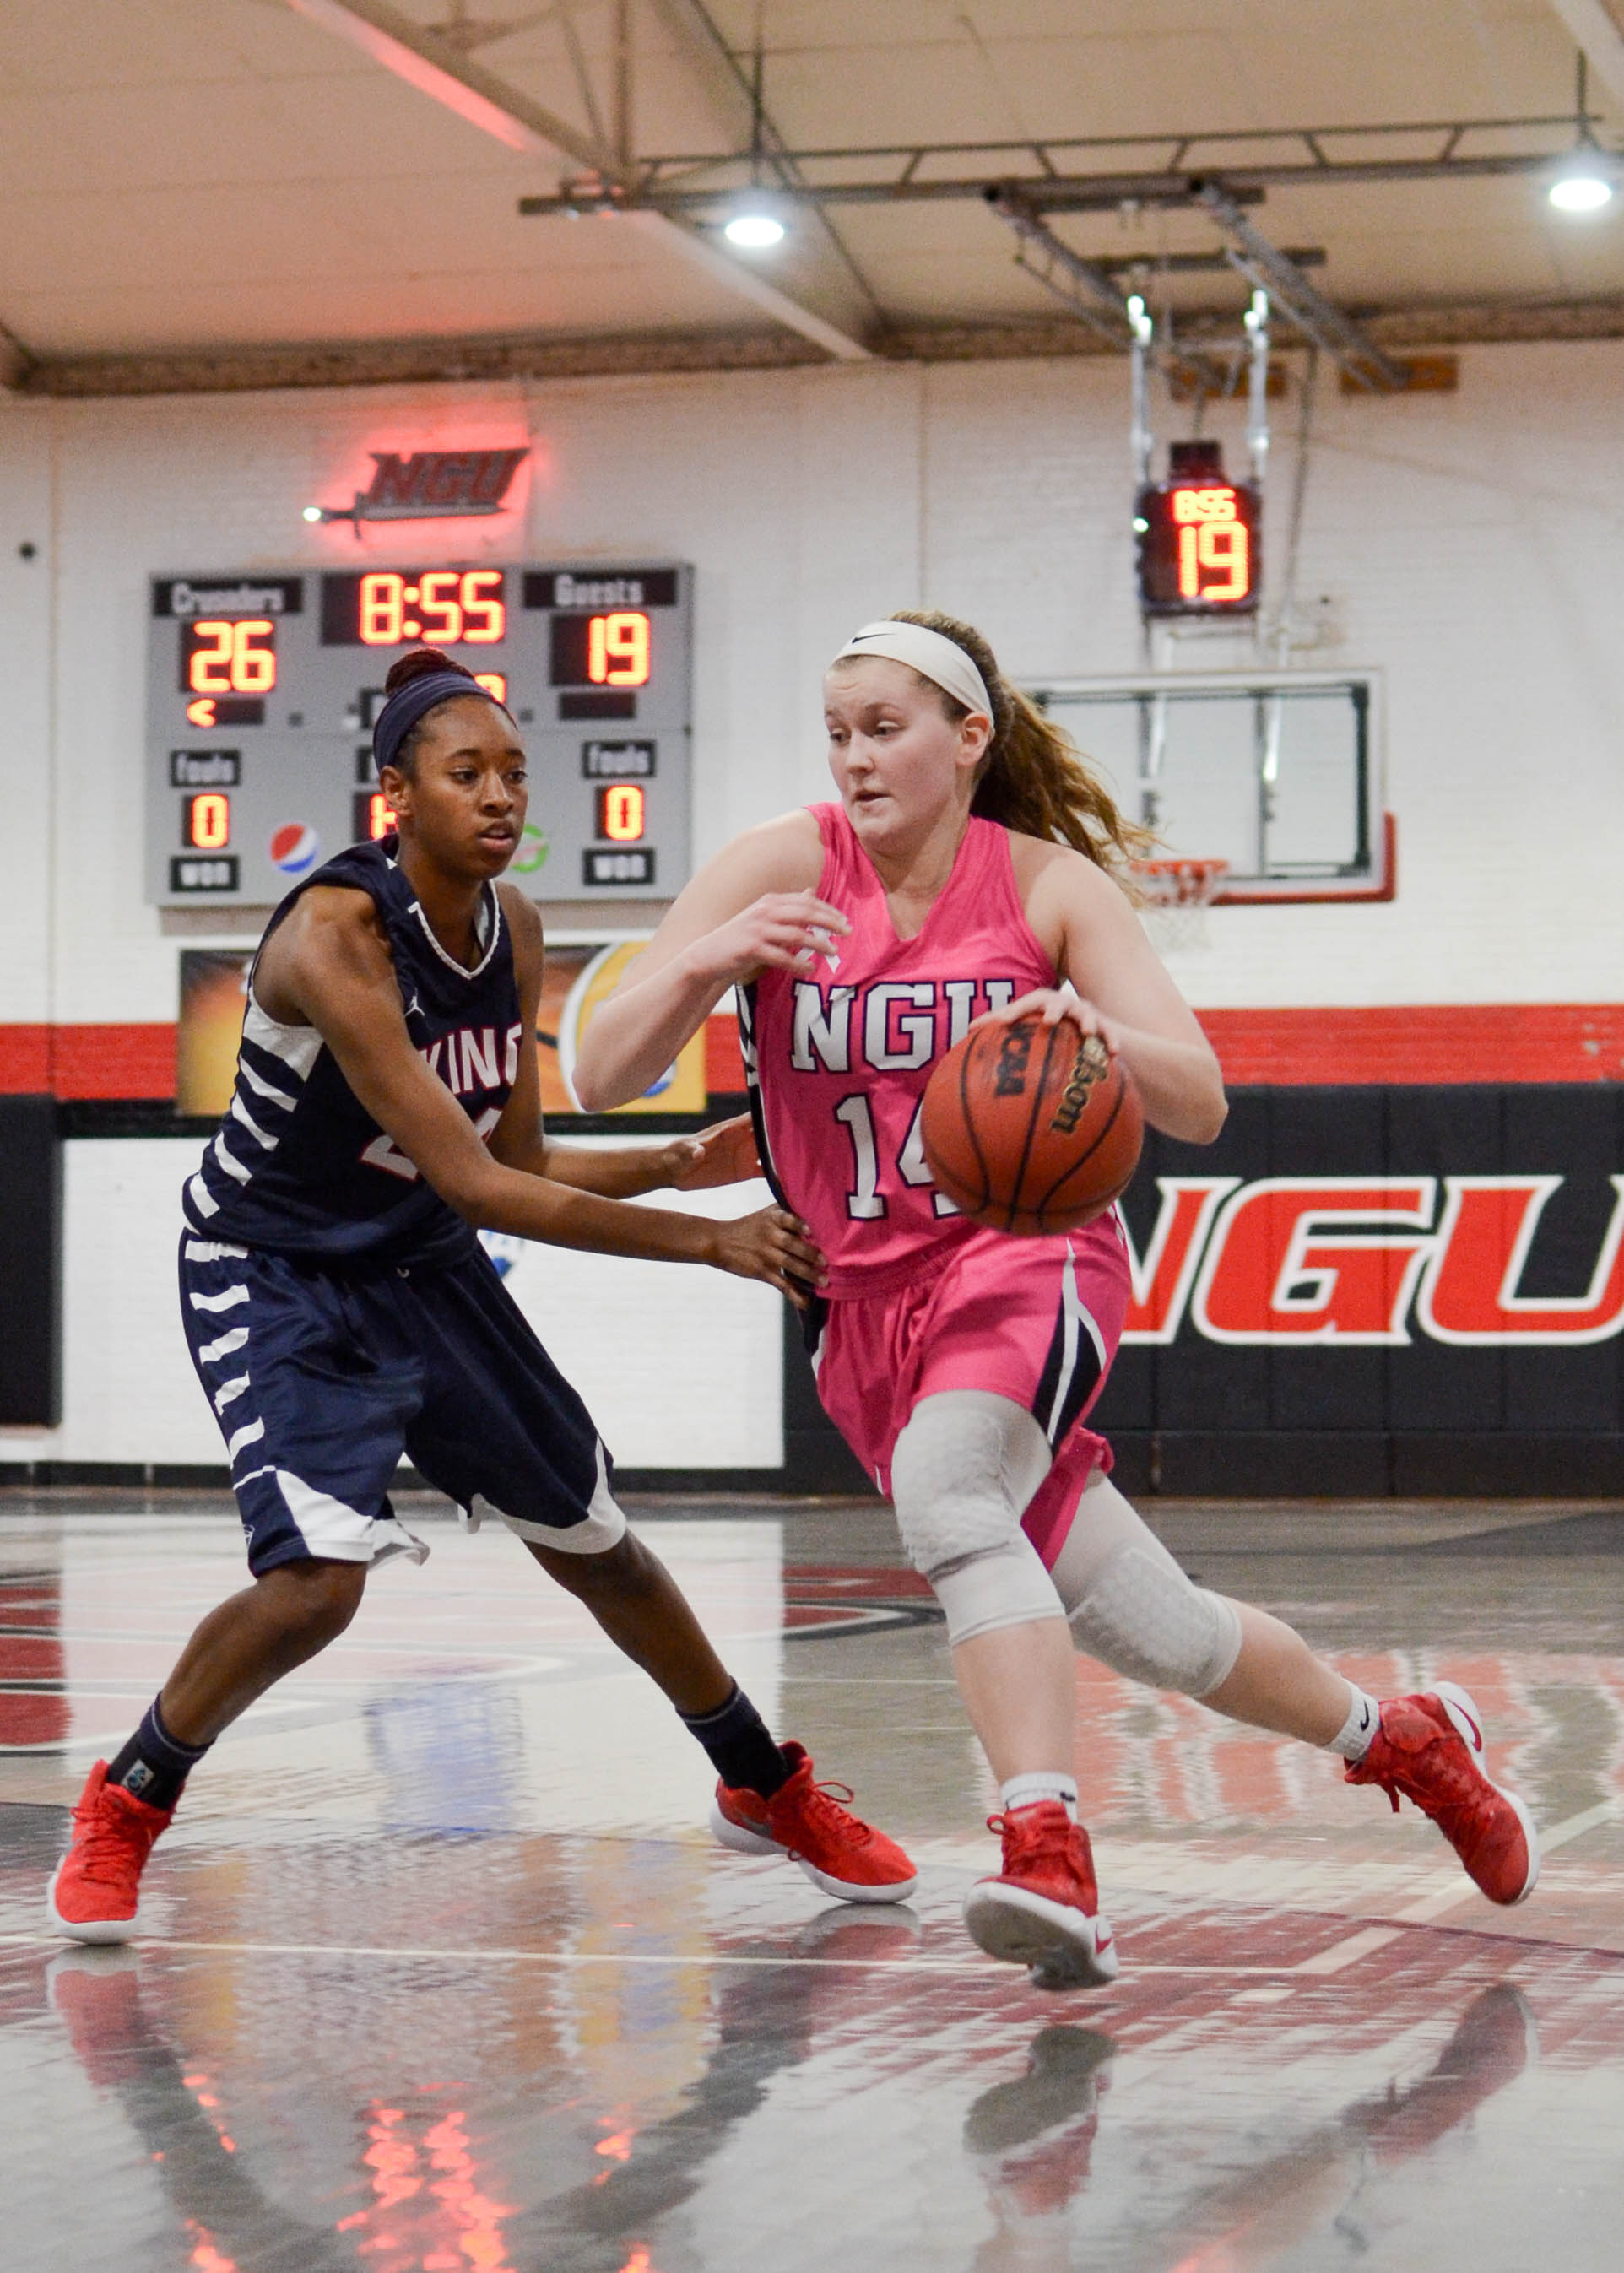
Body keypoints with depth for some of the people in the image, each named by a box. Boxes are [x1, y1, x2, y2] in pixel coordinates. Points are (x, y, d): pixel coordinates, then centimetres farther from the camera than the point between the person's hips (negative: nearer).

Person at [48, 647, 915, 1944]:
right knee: (315, 1582, -25)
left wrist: (681, 1163, -13)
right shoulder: (333, 935, -28)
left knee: (596, 1544, 14)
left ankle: (766, 1789, 34)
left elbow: (523, 1167, 4)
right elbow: (472, 1184, -30)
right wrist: (710, 1243, -30)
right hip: (276, 1278, -7)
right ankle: (124, 1806, 0)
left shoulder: (512, 927, -4)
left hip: (426, 1272, 7)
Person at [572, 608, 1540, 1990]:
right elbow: (603, 1076, -11)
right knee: (1151, 1632, 5)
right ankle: (1402, 1741, 30)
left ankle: (1050, 1860, -43)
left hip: (1028, 1253, -3)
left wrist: (1101, 1035, -32)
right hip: (868, 1296, 3)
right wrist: (703, 960, -30)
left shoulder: (1049, 884, -5)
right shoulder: (785, 867, -4)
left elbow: (1200, 1104, -10)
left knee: (942, 1486, -36)